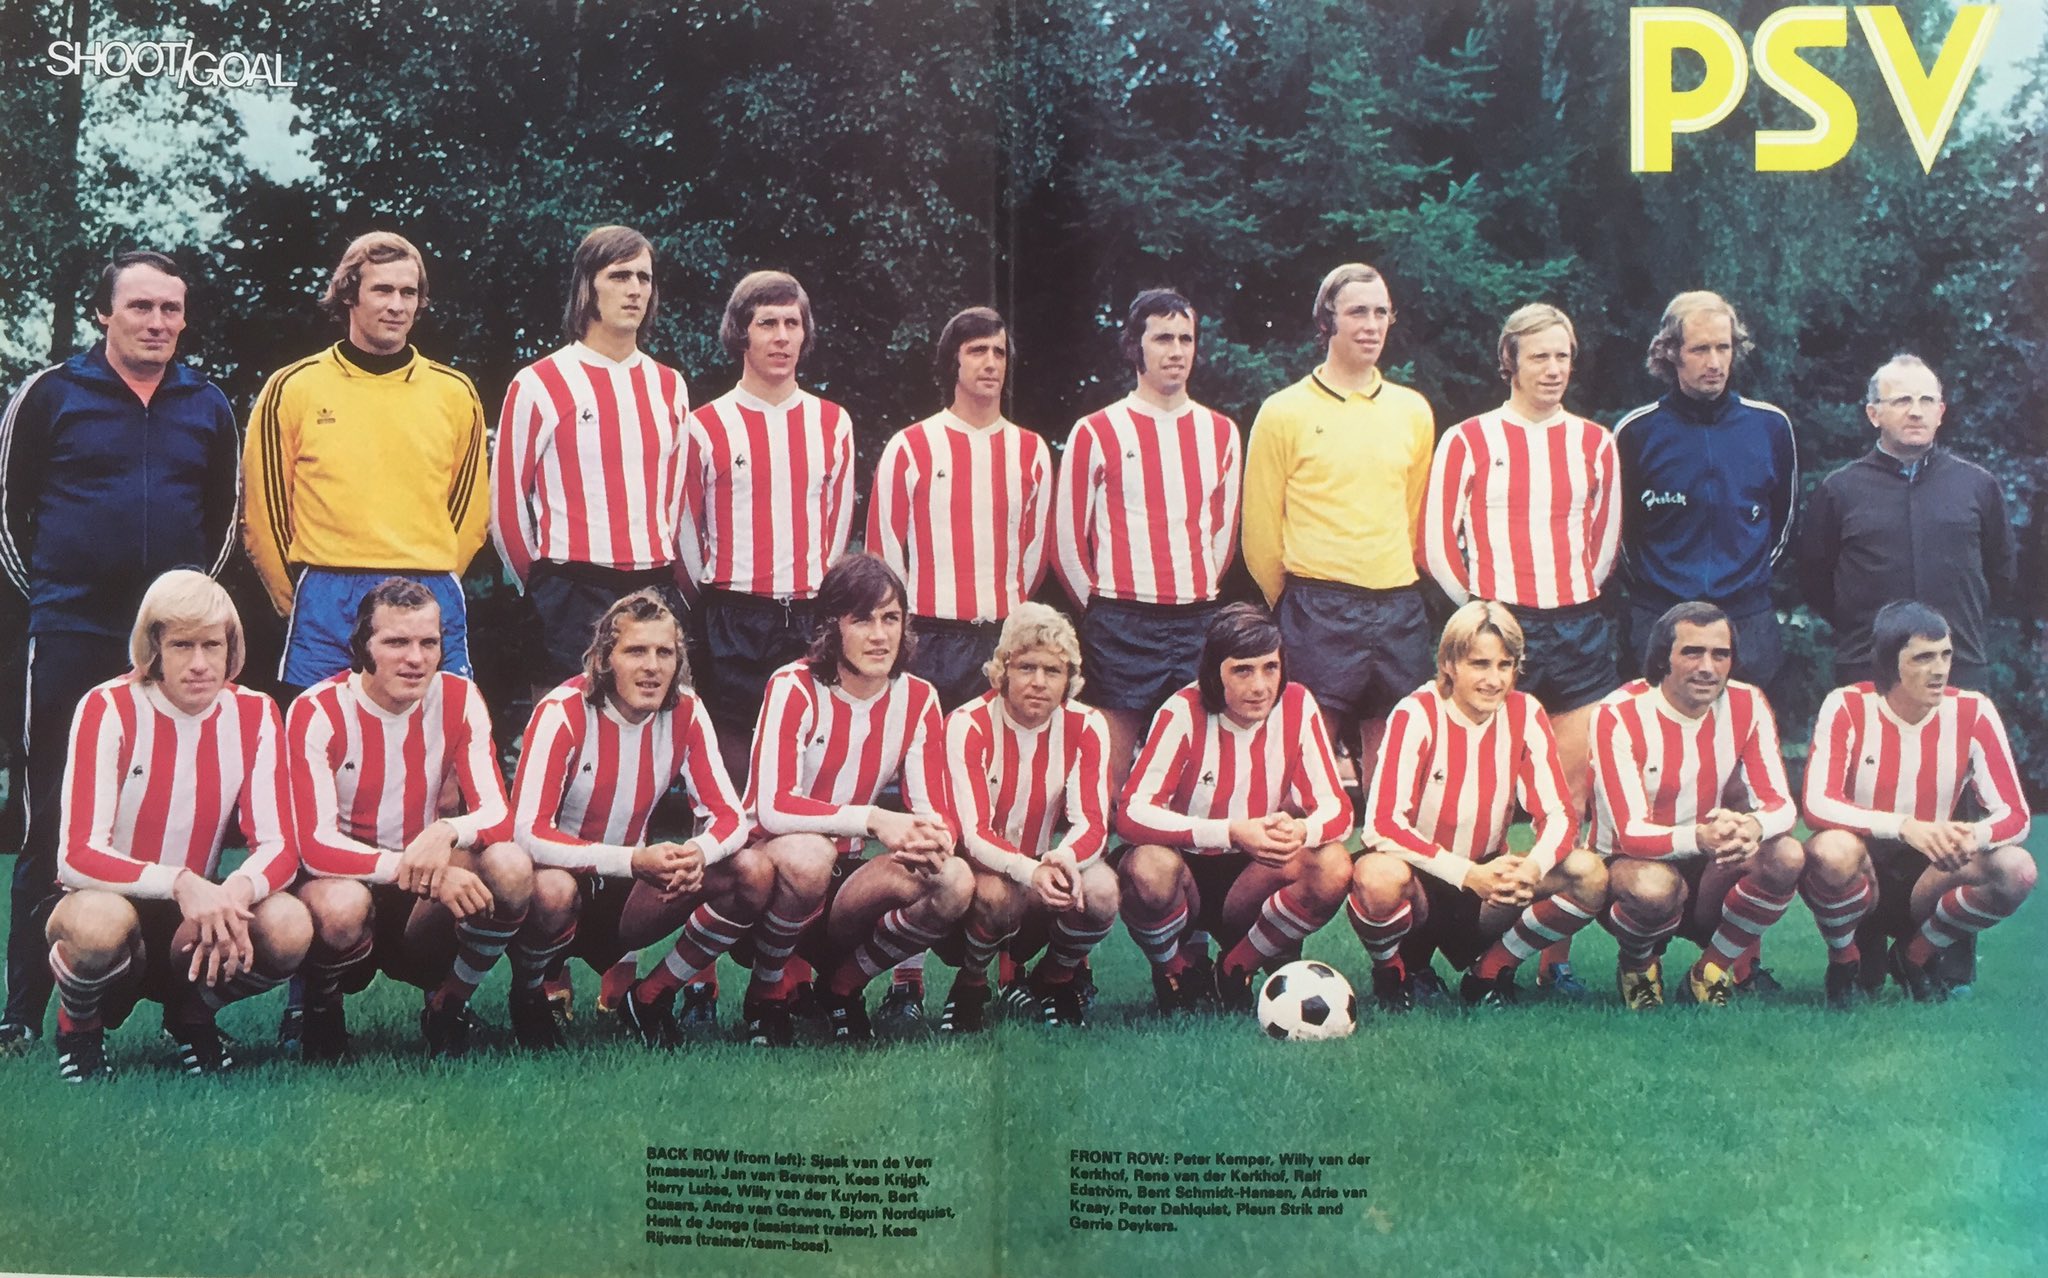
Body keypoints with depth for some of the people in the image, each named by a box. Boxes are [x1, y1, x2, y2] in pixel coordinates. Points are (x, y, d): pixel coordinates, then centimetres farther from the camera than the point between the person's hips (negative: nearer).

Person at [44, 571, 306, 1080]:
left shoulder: (254, 715, -6)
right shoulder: (108, 709, -14)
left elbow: (278, 846, -11)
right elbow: (77, 856, -21)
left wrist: (236, 891, -34)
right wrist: (178, 882, -38)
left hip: (200, 921, 3)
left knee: (289, 926, -28)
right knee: (99, 921, -38)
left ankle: (190, 1017, 5)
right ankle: (78, 1028, -1)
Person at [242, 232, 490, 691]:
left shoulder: (454, 393, 10)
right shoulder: (292, 387, 4)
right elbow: (263, 514, 7)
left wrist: (431, 590, 11)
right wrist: (304, 603, 7)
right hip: (326, 614, -2)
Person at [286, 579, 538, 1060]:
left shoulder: (458, 700, -5)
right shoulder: (317, 713, -14)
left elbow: (497, 814, -11)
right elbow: (316, 846, -21)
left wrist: (448, 832, -36)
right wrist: (415, 870, -36)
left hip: (422, 912, 3)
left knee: (510, 866, -27)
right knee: (342, 904, -38)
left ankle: (448, 1008, -3)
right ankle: (320, 1009, -2)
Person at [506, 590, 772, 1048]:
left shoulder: (685, 713, -8)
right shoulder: (563, 713, -20)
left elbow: (730, 815, -9)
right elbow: (528, 834, -28)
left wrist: (699, 852, -34)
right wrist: (633, 861, -41)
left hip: (627, 891, 4)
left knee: (753, 871, -17)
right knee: (552, 890, -40)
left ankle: (651, 998, -1)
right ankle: (527, 999, -5)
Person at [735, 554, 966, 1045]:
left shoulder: (918, 699, -2)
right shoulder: (794, 688, -16)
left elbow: (933, 812, -6)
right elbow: (772, 807, -26)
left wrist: (932, 841, -31)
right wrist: (872, 819, -38)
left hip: (845, 879, 4)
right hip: (770, 867, -4)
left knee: (955, 882, -24)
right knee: (808, 853, -39)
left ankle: (842, 987, 2)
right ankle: (766, 994, -9)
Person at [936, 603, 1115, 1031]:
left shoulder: (1085, 727, -6)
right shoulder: (968, 725, -16)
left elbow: (1093, 823, -14)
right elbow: (972, 834, -24)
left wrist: (1064, 858, -39)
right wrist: (1029, 871, -44)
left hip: (1039, 888, 3)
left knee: (1100, 887, -29)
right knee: (995, 891, -37)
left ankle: (1055, 980, 3)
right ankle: (970, 987, -4)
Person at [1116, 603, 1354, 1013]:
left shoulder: (1297, 706, -11)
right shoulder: (1184, 713, -19)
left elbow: (1337, 808, -12)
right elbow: (1132, 813, -28)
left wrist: (1301, 830, -37)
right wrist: (1232, 833, -41)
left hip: (1251, 877, 3)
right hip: (1188, 869, -2)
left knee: (1334, 868, -26)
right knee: (1148, 868, -36)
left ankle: (1237, 970, -1)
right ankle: (1176, 970, -1)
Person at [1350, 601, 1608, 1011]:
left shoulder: (1525, 714, -4)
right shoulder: (1416, 715, -15)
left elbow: (1560, 812, -7)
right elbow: (1384, 823, -23)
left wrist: (1533, 867, -30)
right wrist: (1468, 874, -35)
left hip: (1488, 884, 4)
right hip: (1420, 880, -4)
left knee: (1591, 876, -21)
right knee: (1379, 877, -39)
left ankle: (1491, 969, 1)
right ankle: (1390, 970, -4)